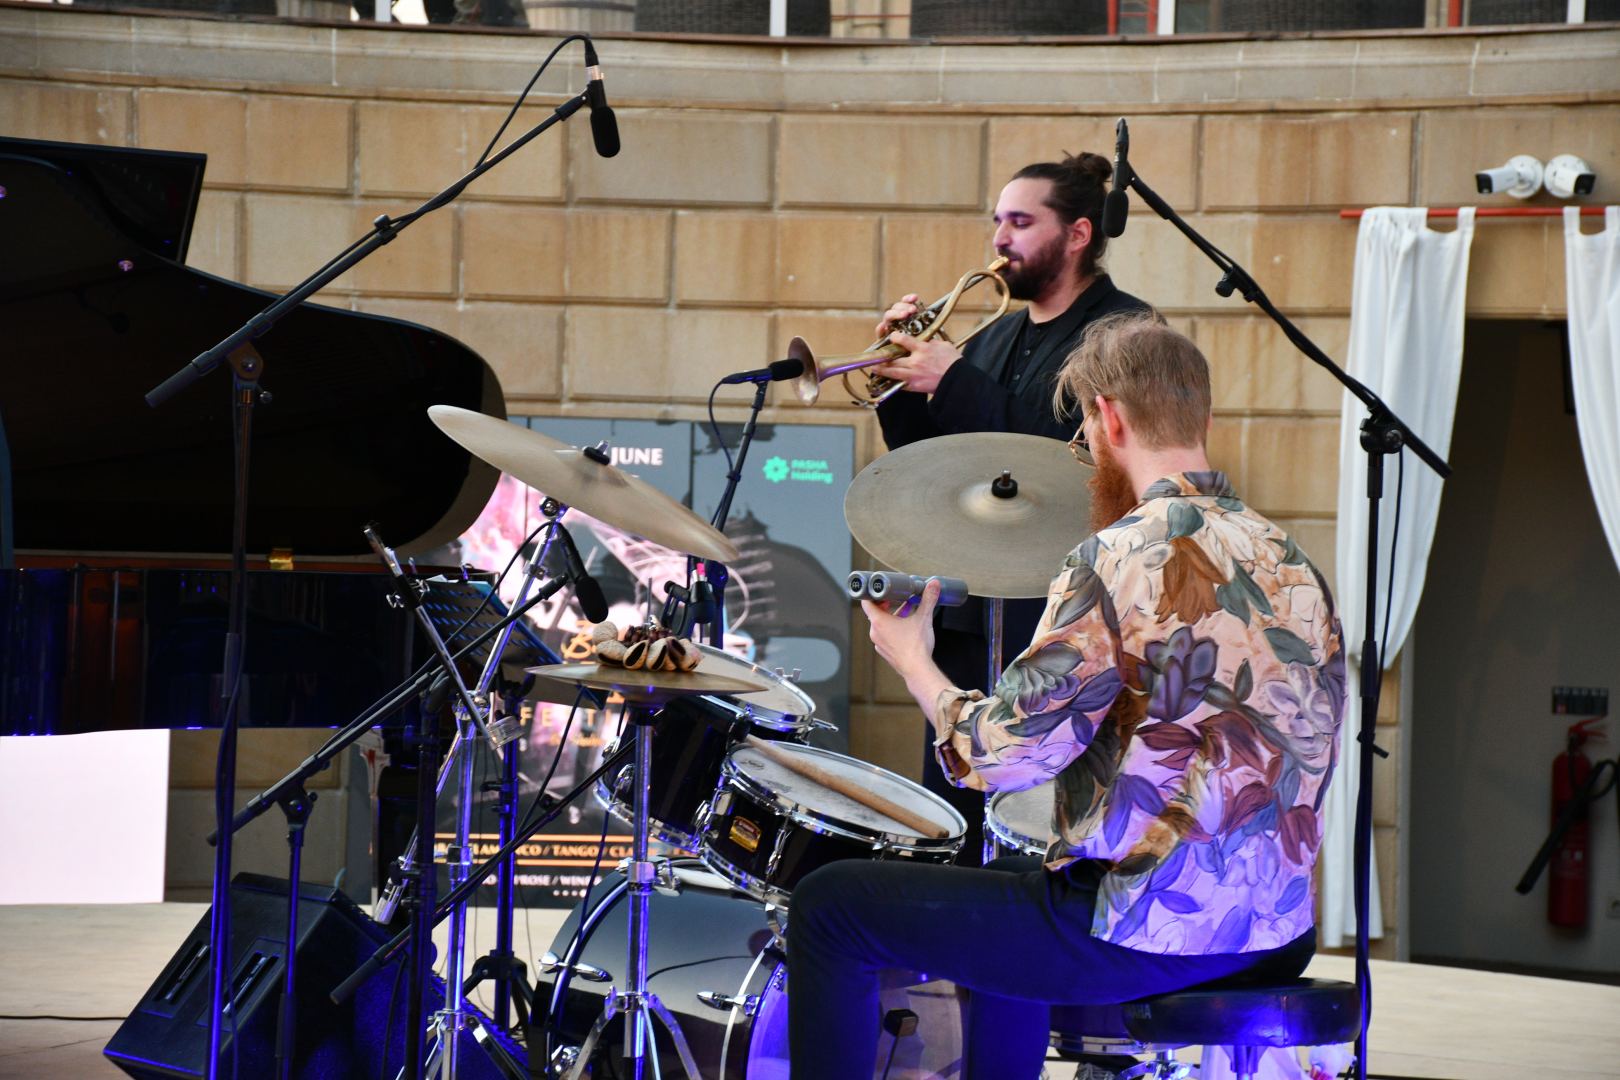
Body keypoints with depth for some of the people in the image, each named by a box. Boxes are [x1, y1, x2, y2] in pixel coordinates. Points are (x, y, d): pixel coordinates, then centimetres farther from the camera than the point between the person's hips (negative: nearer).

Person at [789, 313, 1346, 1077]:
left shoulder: (1123, 560, -16)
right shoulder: (1288, 563, 8)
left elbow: (1005, 753, -15)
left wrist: (911, 661, 3)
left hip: (1149, 933, -9)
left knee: (829, 905, 5)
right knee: (1006, 885, 37)